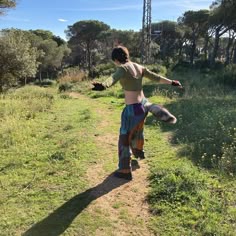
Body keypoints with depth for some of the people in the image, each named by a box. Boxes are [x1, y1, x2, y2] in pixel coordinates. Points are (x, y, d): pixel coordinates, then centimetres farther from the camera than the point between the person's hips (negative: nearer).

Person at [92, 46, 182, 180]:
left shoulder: (123, 69, -18)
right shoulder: (139, 67, 4)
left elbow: (113, 79, -41)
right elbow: (156, 77, 13)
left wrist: (103, 86, -62)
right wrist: (171, 82, 28)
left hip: (133, 109, -8)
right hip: (143, 105, 8)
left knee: (125, 139, 8)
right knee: (137, 128, 36)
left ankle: (125, 171, 17)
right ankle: (138, 151, 62)